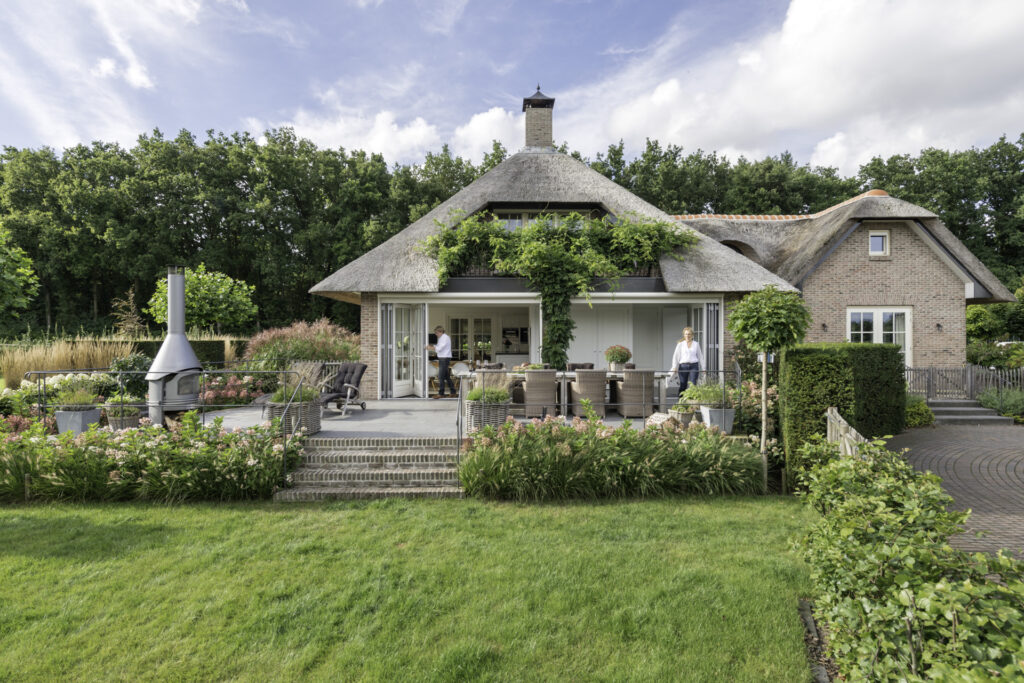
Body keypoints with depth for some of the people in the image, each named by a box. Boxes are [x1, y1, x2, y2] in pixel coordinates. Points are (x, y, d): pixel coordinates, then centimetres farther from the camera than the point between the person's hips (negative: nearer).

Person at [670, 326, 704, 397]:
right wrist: (674, 367, -6)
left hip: (693, 366, 0)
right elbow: (675, 356, 5)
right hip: (683, 366, 0)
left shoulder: (696, 344, 11)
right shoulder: (680, 344, 8)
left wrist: (702, 368, 10)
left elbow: (700, 356, 14)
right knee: (683, 385, 4)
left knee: (693, 385, -11)